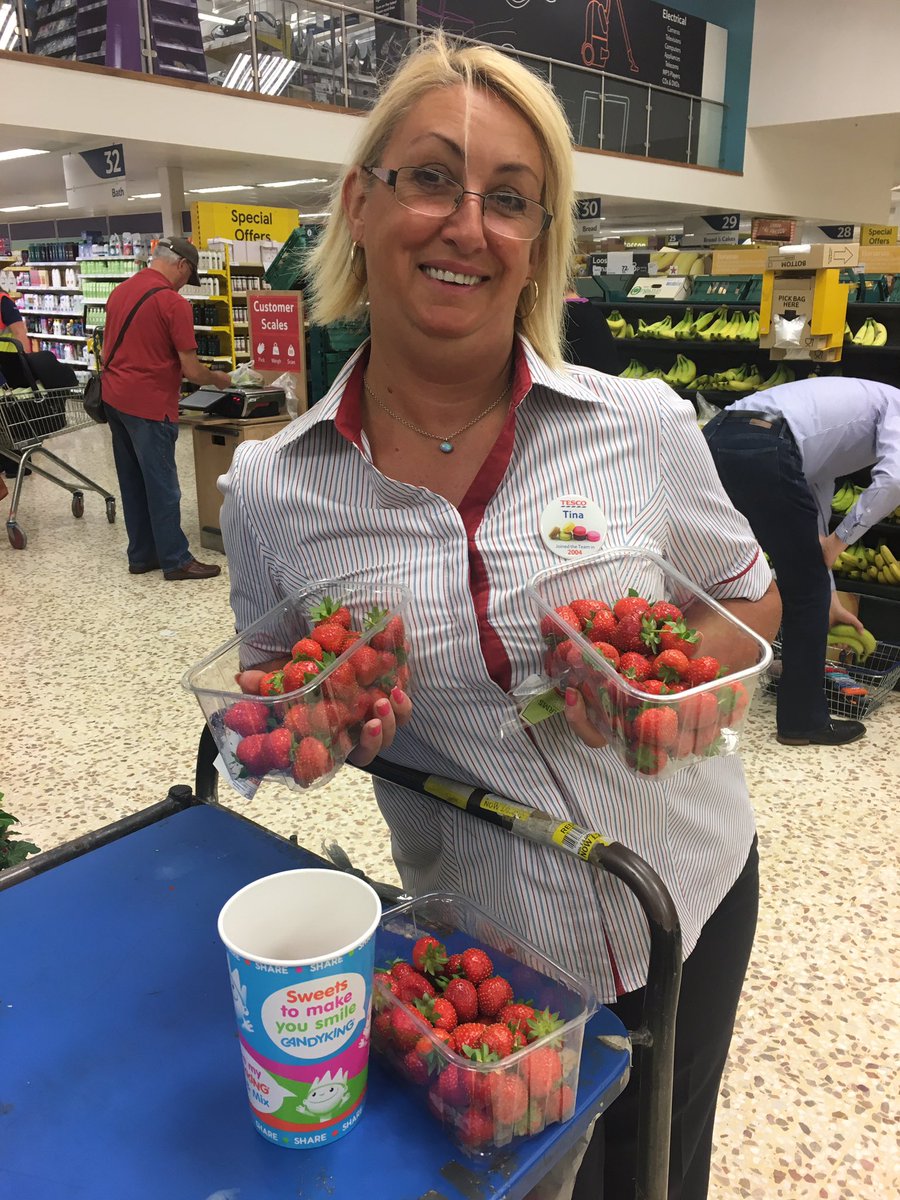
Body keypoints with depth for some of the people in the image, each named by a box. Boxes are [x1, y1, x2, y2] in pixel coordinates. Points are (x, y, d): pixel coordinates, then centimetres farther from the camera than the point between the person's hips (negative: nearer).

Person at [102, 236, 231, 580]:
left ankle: (141, 555, 22)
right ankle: (176, 561, 6)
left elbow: (107, 349, 19)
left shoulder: (119, 291, 11)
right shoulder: (173, 303, -14)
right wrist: (217, 379, 5)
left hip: (114, 397, 8)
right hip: (149, 405, -8)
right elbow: (191, 369, -14)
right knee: (162, 485, -1)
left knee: (132, 482, 14)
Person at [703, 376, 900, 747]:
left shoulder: (843, 409, 39)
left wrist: (829, 597, 42)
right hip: (762, 452, -8)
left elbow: (813, 503, 39)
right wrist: (840, 538, 7)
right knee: (806, 591, 8)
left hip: (714, 437, 8)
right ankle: (804, 721, 20)